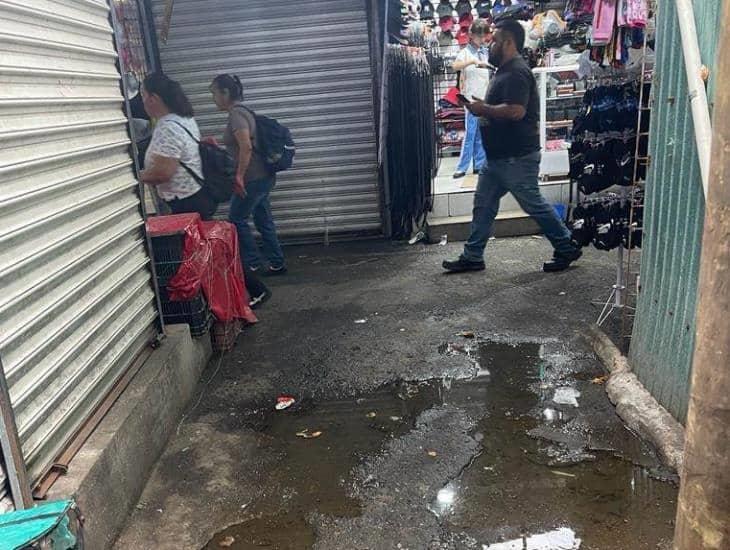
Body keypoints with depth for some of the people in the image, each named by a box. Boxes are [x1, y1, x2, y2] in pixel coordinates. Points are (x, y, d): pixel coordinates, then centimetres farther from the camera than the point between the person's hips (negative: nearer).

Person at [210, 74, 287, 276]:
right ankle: (277, 264, 20)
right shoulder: (241, 111, 14)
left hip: (253, 179, -9)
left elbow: (246, 147, -27)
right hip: (263, 177, 9)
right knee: (264, 221, 14)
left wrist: (239, 176, -22)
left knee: (237, 220, 3)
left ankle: (253, 265, 10)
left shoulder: (236, 114, -16)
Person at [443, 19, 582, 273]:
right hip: (499, 156, 10)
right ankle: (472, 257, 16)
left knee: (534, 205, 0)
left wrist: (484, 109, -17)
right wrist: (482, 108, 8)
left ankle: (567, 249, 15)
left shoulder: (516, 73, -17)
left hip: (517, 157, -10)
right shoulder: (505, 71, 16)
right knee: (483, 204, 10)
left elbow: (516, 111, -30)